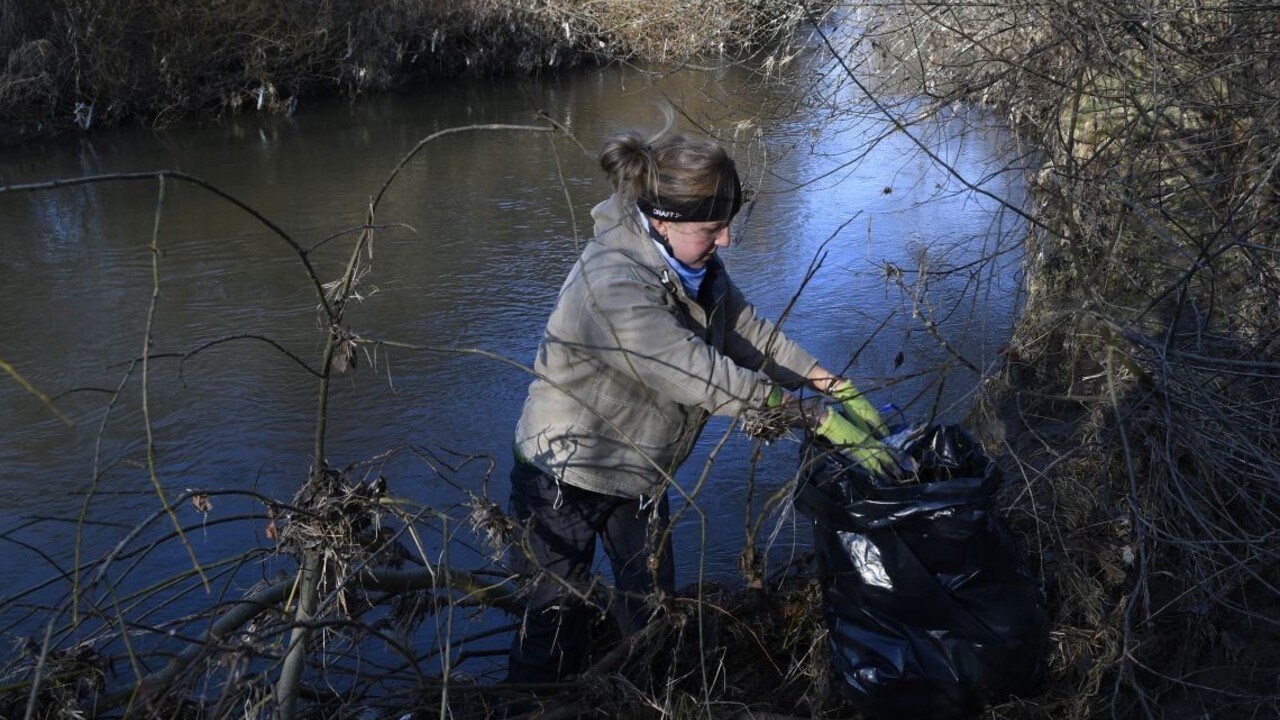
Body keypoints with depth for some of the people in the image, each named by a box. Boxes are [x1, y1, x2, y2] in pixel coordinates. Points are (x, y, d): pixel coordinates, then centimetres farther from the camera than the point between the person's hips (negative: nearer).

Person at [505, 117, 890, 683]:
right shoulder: (614, 289, -35)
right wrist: (814, 417, -28)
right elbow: (706, 378, -35)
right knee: (557, 616, 7)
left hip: (641, 471, 8)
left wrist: (835, 385, -11)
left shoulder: (692, 262, -7)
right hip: (568, 477, -7)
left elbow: (750, 332, -1)